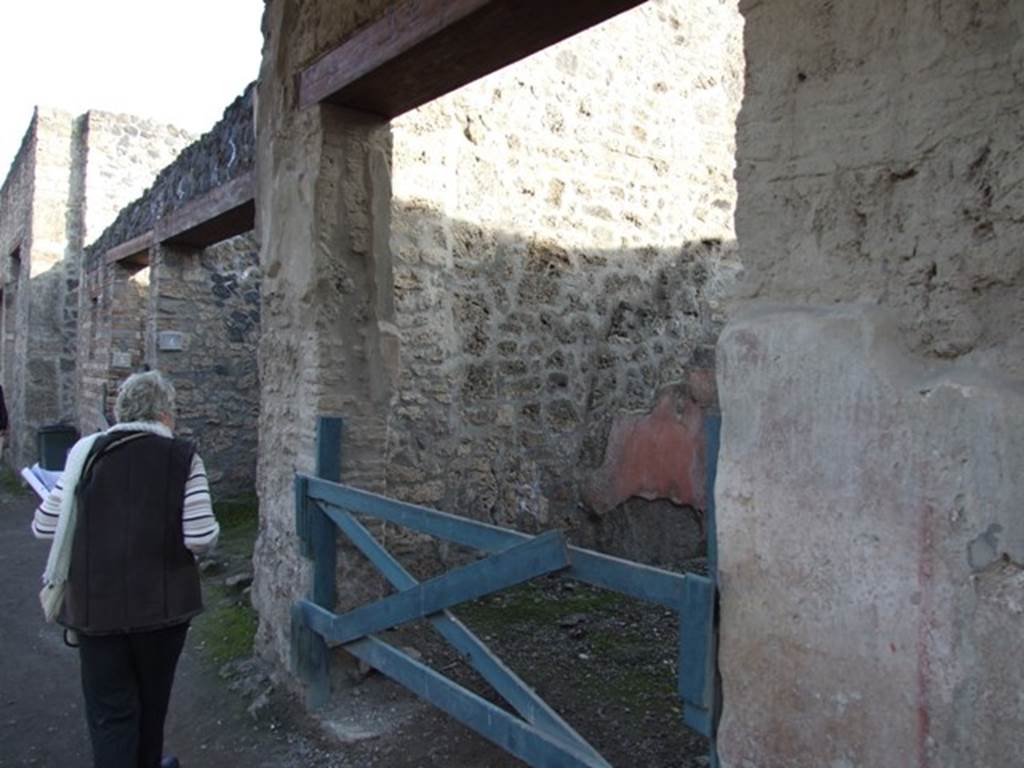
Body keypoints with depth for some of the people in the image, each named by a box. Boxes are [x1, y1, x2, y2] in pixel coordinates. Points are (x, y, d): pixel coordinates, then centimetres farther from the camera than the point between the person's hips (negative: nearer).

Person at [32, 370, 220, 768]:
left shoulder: (87, 452, -4)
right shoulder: (182, 457, -11)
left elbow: (44, 527, 0)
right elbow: (201, 538, -16)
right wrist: (210, 527, 6)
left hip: (95, 604, 1)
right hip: (162, 601, 0)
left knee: (109, 709, 11)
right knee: (152, 697, 23)